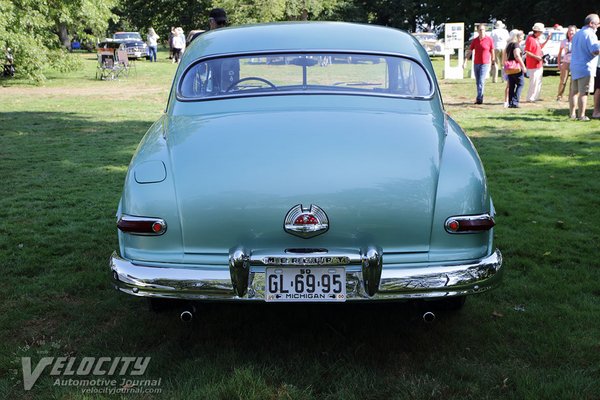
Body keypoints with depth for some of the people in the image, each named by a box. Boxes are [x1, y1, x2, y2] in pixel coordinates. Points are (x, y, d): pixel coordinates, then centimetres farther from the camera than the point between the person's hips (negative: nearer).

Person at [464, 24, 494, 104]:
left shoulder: (489, 39, -3)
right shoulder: (475, 40, 7)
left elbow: (492, 52, 3)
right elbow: (469, 52, 7)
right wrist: (465, 62, -3)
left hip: (485, 63, -5)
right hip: (476, 63, 5)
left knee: (481, 81, -14)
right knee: (477, 82, 9)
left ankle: (479, 99, -15)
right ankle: (480, 98, 18)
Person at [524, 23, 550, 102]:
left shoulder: (537, 39, 14)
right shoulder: (530, 39, -17)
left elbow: (540, 47, 27)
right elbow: (526, 52, -20)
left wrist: (546, 40, 17)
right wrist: (536, 57, -22)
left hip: (539, 64, 10)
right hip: (533, 65, -10)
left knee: (538, 82, 15)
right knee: (534, 82, -9)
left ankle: (536, 97, 24)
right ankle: (530, 98, -2)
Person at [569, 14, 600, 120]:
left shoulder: (577, 34, 15)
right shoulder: (590, 34, -14)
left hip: (574, 67, 9)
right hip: (585, 68, -9)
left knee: (574, 91, 13)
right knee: (583, 92, -5)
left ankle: (572, 113, 17)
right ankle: (581, 116, -2)